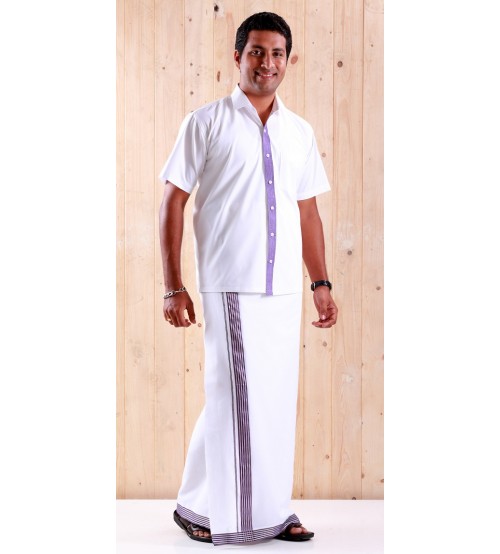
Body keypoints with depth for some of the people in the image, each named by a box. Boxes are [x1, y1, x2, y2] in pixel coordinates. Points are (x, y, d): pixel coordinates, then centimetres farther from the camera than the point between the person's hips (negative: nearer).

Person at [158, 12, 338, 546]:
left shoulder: (300, 132, 14)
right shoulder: (205, 123, 0)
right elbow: (173, 203, -2)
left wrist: (321, 283, 13)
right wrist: (173, 287, -7)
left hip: (285, 289, 5)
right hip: (231, 285, -4)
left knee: (278, 397, 9)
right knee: (235, 396, -2)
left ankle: (272, 508, 23)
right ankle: (202, 508, 16)